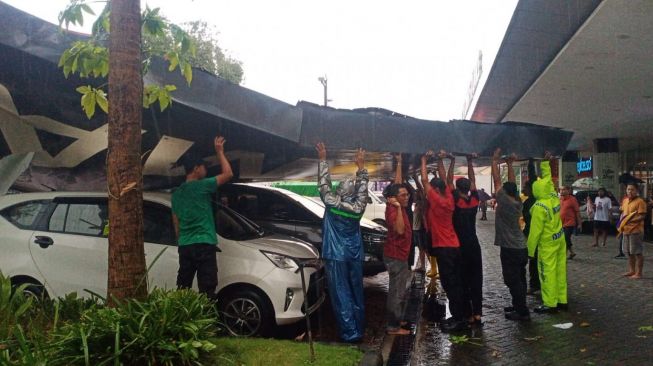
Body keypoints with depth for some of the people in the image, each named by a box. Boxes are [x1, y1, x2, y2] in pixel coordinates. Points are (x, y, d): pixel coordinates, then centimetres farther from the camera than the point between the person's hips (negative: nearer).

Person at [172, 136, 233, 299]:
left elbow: (176, 223, 19)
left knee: (183, 289, 10)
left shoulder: (177, 193, 15)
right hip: (203, 244, -7)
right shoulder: (202, 185, -7)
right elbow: (228, 174, -6)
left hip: (184, 246, 7)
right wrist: (219, 152, 3)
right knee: (206, 290, -7)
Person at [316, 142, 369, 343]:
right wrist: (361, 165, 15)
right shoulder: (358, 207, -3)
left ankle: (350, 332, -3)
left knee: (341, 294, -2)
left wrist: (323, 158, 7)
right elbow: (363, 186, 9)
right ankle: (359, 329, 19)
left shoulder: (331, 203, -10)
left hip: (336, 256, -4)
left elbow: (324, 182, 0)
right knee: (356, 292, 13)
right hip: (355, 256, 4)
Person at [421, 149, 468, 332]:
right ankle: (459, 316, 19)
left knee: (450, 284, -4)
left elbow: (424, 180, -9)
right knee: (455, 282, 12)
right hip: (454, 246, 8)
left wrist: (424, 160, -1)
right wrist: (440, 160, 16)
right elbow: (445, 179, 16)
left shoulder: (436, 200, -14)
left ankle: (459, 319, -1)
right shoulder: (449, 199, 4)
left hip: (443, 247, -8)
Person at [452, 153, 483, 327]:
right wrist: (470, 162, 16)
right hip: (474, 245, 4)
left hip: (460, 247, -4)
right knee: (476, 280, 9)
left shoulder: (456, 201, -13)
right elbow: (472, 180, 10)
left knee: (463, 281, 3)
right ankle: (477, 313, 8)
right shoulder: (475, 200, -2)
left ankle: (468, 315, 6)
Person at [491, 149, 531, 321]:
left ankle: (523, 312, 0)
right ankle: (518, 305, 29)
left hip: (510, 250, -8)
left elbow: (497, 181, -14)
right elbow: (512, 182, 12)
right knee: (519, 280, 17)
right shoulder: (518, 203, 4)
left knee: (513, 281, -3)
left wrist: (495, 161, -7)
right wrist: (509, 164, 16)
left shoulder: (504, 203, -16)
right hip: (521, 248, 9)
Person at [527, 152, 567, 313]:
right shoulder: (554, 197, -2)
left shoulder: (539, 207, -21)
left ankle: (550, 304, 2)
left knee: (548, 272, -2)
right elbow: (547, 179, 16)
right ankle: (561, 301, 19)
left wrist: (530, 249, -11)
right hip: (560, 239, 8)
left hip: (548, 243, -8)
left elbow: (535, 231, -19)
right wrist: (546, 163, 23)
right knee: (560, 270, 12)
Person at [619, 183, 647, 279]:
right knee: (629, 252, 16)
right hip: (626, 230, 8)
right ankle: (631, 270, 29)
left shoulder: (640, 201, -12)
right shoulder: (625, 200, 12)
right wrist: (621, 224, 8)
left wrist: (630, 220, -21)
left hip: (636, 231, -8)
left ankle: (638, 273, 6)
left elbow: (642, 216, -16)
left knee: (638, 252, -1)